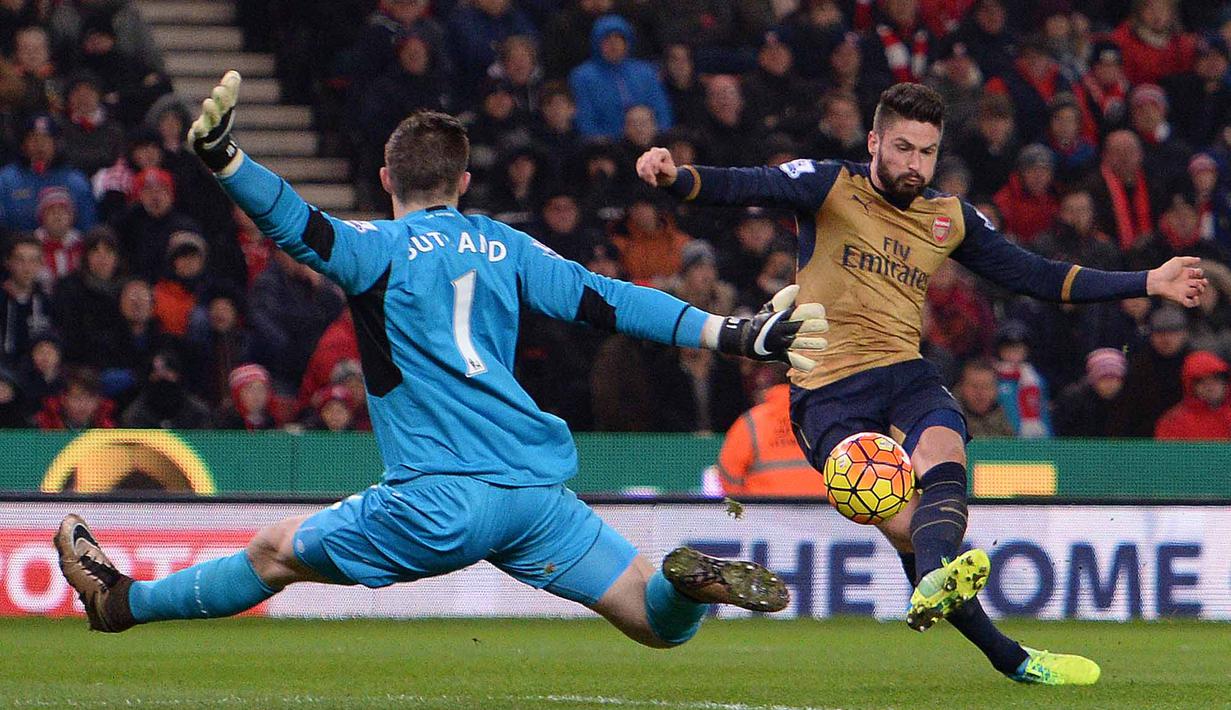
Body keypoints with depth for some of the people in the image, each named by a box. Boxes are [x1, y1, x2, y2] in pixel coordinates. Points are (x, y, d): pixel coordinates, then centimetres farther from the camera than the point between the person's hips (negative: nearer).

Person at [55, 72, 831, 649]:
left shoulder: (381, 249, 1)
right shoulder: (504, 247, 15)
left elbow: (300, 227, -18)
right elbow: (606, 301, 11)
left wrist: (223, 158, -30)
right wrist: (738, 335, 13)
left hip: (444, 502, -3)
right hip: (540, 491, 3)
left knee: (274, 555, 16)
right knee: (663, 625, 8)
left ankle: (124, 602, 24)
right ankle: (691, 580, -23)